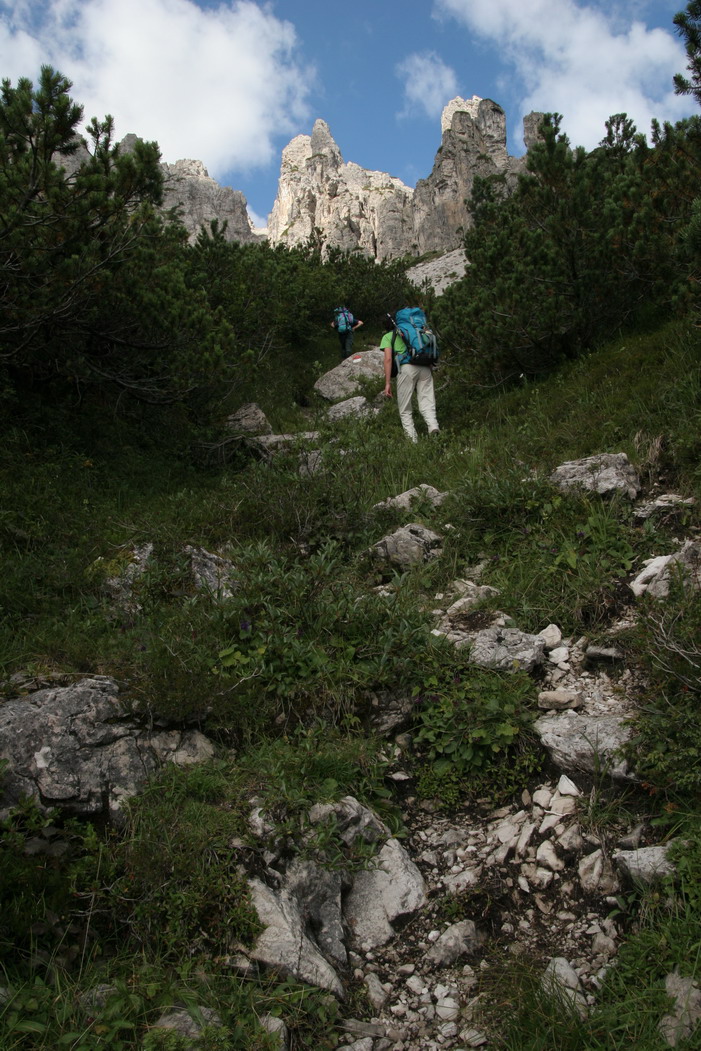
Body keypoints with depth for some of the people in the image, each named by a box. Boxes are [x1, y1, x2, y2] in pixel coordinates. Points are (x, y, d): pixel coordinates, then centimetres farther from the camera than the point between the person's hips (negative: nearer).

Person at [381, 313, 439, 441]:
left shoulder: (388, 336, 17)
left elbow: (388, 359, 3)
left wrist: (388, 383, 0)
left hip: (407, 368, -4)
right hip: (426, 367, 4)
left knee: (405, 410, 5)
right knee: (427, 405, 0)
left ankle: (412, 439, -1)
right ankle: (433, 428, -23)